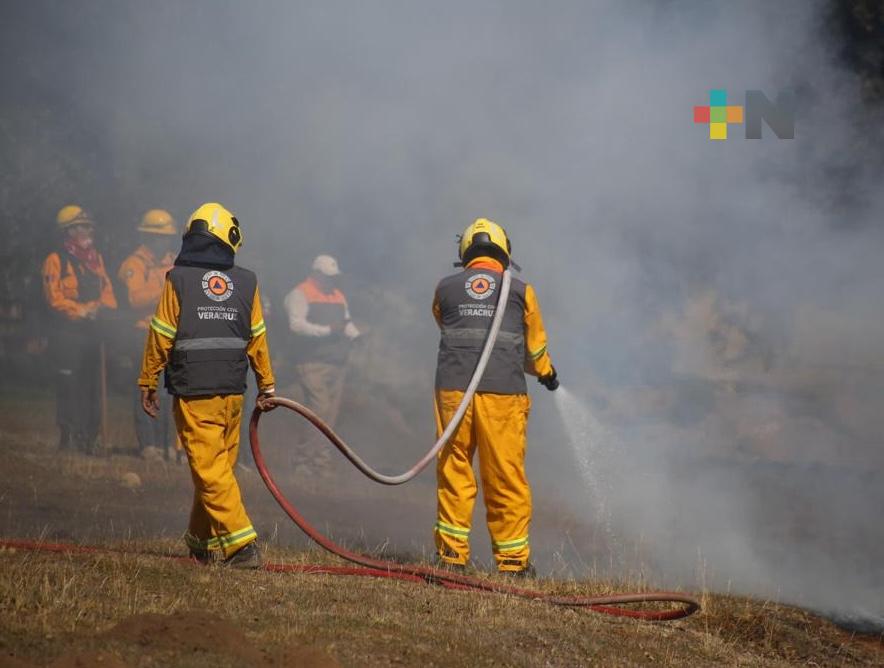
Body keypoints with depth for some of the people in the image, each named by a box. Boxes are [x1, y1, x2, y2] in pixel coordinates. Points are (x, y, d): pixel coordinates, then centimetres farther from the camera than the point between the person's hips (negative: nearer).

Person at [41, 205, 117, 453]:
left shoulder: (96, 258, 17)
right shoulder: (56, 260, -4)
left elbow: (107, 290, 14)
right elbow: (54, 297, -11)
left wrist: (105, 308, -6)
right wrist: (81, 310, -16)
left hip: (92, 330, 6)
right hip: (67, 332, -6)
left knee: (92, 384, 8)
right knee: (69, 384, -8)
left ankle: (90, 437, 15)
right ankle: (69, 436, -4)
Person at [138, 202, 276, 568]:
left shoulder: (178, 280, -6)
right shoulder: (246, 282, 4)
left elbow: (161, 336, -4)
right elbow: (257, 338, 10)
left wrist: (147, 383, 6)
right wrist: (266, 385, 19)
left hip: (193, 394, -4)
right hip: (232, 393, 4)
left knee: (209, 471, -5)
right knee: (218, 467, 15)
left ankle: (242, 544, -15)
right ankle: (203, 542, 25)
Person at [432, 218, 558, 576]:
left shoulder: (445, 289, 11)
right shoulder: (521, 291, 8)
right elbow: (535, 347, 18)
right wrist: (546, 373, 39)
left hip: (453, 390, 1)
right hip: (503, 391, -1)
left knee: (453, 471, 7)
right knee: (506, 476, 4)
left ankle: (452, 552, 6)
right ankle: (512, 558, 8)